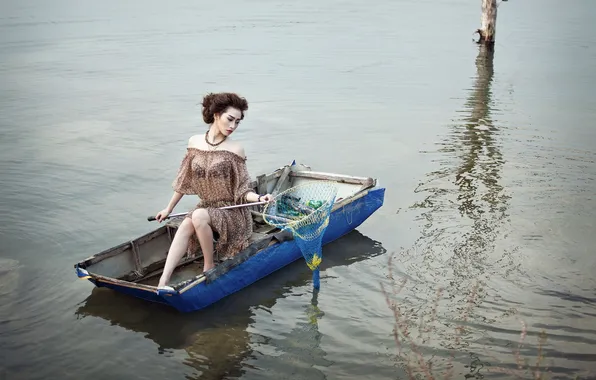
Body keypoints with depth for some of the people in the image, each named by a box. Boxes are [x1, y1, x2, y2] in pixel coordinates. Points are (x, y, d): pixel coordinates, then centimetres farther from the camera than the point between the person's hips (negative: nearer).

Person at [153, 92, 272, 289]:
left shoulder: (235, 149, -10)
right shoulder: (195, 142, 1)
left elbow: (242, 191, -8)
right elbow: (184, 181, 12)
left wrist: (259, 198, -28)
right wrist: (169, 208, 17)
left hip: (232, 213, -4)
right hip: (206, 207, 4)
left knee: (199, 215, -32)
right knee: (185, 225, -27)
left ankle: (209, 267, -14)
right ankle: (163, 281, -35)